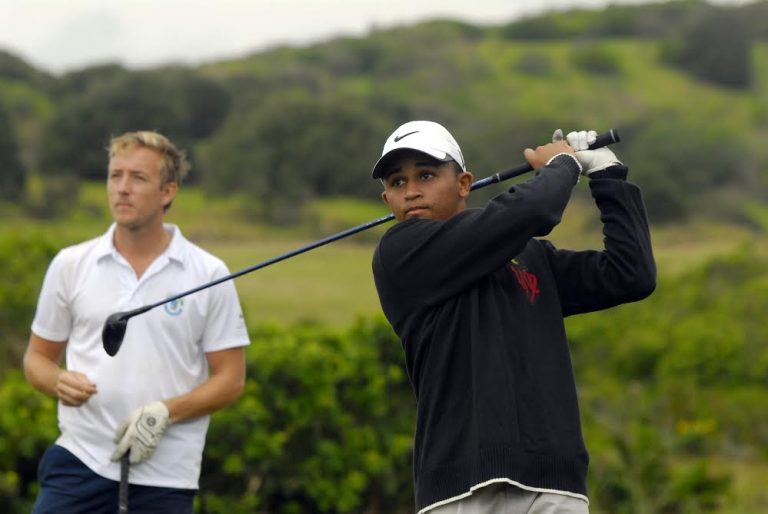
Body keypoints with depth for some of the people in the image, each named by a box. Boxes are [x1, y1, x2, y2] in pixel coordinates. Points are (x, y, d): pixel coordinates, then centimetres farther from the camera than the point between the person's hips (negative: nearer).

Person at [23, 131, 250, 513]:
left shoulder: (208, 275, 1)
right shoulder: (70, 265, 7)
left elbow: (230, 380, 2)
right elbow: (37, 356, 15)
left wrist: (165, 412, -14)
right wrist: (60, 381, -9)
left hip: (164, 472, -1)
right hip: (80, 458, 1)